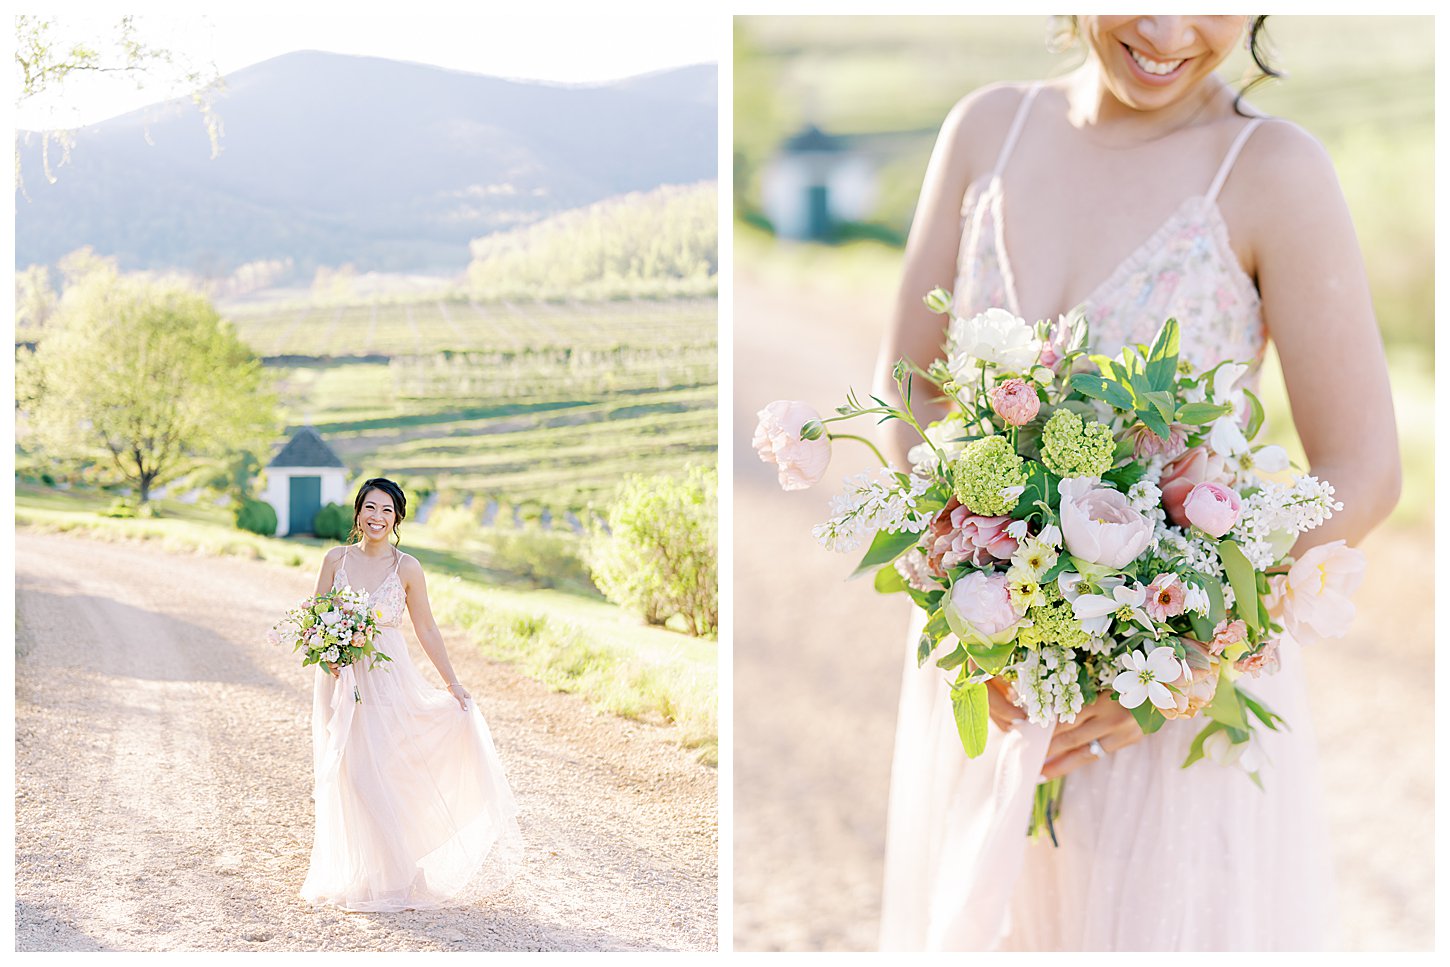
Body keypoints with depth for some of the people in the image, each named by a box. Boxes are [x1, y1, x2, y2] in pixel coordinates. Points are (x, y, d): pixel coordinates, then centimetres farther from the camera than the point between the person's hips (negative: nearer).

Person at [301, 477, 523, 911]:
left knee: (385, 775, -5)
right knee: (349, 779, 3)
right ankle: (353, 876, 15)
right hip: (342, 680, 2)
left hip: (388, 681, -2)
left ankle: (393, 877, 6)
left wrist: (453, 683, 6)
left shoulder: (407, 567, -2)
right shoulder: (336, 560, 2)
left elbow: (427, 631, 5)